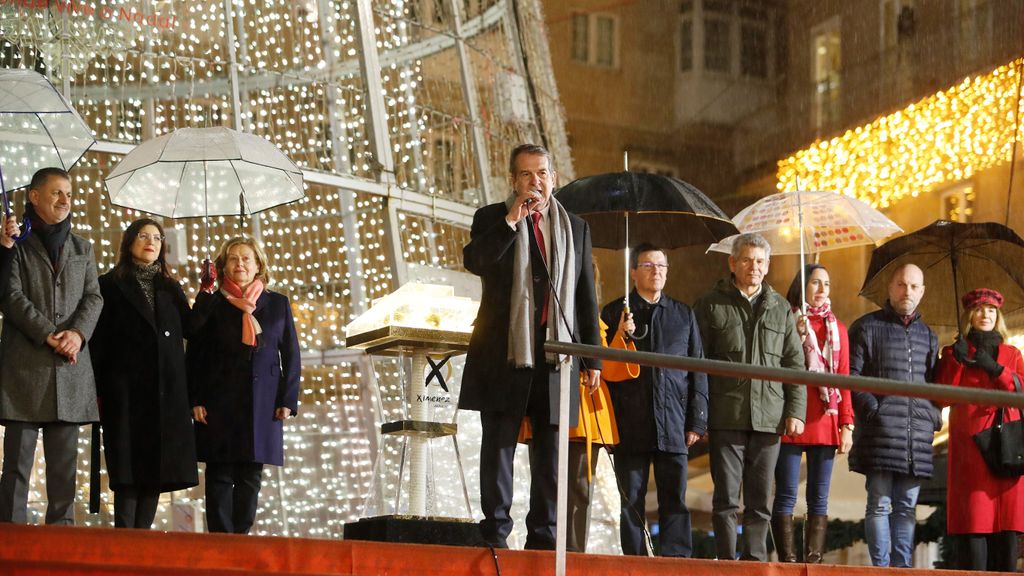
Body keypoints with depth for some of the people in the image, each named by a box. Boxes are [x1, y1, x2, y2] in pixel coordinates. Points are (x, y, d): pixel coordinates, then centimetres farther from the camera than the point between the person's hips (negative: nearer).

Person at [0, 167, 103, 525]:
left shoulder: (81, 248, 20)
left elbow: (93, 297, 11)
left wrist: (77, 333, -9)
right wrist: (49, 334, -15)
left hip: (71, 368, 4)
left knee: (64, 462, 4)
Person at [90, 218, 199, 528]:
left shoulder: (170, 288, 18)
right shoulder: (110, 285, 6)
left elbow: (190, 329, 9)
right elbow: (97, 341, 1)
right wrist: (97, 391, -6)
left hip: (167, 391, 4)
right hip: (126, 389, -4)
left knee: (157, 467, 2)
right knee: (129, 465, -7)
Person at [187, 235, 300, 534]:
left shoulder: (278, 304, 12)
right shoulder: (211, 304, 7)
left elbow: (291, 355, 10)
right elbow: (194, 356, 4)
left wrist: (287, 400, 1)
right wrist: (195, 400, -5)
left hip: (263, 405, 2)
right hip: (219, 403, -1)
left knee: (251, 476, 2)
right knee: (220, 475, -3)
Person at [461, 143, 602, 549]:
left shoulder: (575, 228, 15)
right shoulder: (491, 219, 8)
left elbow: (586, 297, 14)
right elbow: (473, 260, -13)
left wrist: (592, 357, 9)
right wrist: (511, 220, -17)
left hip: (556, 352, 2)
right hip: (505, 350, -2)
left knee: (550, 448, 3)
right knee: (499, 443, -1)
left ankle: (543, 535, 7)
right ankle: (495, 531, 2)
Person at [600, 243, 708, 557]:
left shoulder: (683, 315, 15)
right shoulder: (614, 313, 9)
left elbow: (697, 371, 13)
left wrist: (697, 422, 5)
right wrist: (619, 338, -11)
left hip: (673, 425, 1)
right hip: (631, 425, -1)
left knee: (675, 501, -1)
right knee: (632, 502, 1)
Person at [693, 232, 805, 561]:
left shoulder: (781, 309, 15)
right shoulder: (711, 306, 5)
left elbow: (795, 364, 14)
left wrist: (795, 411, 4)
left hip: (769, 419, 3)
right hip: (726, 418, -3)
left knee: (760, 500, 5)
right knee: (726, 498, -2)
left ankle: (755, 563, 11)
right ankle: (727, 563, 2)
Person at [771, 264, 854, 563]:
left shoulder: (837, 328, 14)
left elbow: (844, 378, 12)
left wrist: (847, 424, 4)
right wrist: (797, 336, -16)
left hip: (825, 423, 4)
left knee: (819, 499, 2)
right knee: (787, 496, -6)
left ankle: (814, 561, 3)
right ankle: (788, 561, -5)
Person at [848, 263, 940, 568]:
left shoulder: (928, 336, 20)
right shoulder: (867, 327, 4)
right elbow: (851, 374, -2)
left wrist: (934, 415, 8)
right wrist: (871, 408, -12)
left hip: (918, 435, 5)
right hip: (880, 432, -5)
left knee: (907, 506, 5)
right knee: (880, 504, -5)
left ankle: (903, 566, 7)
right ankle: (881, 567, -4)